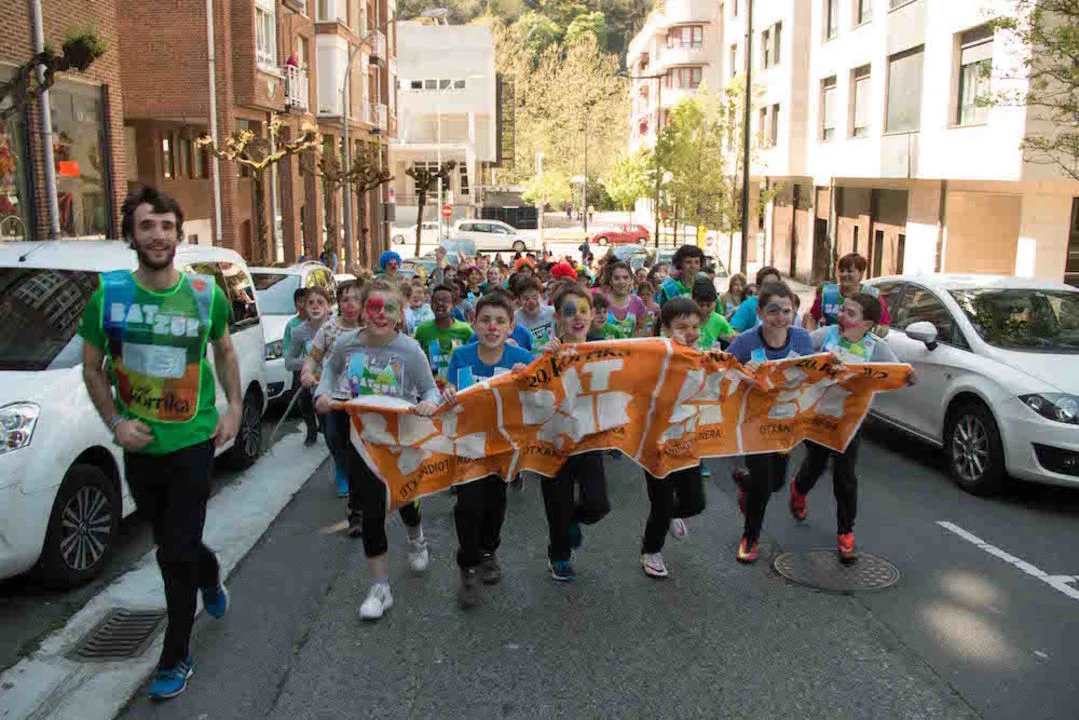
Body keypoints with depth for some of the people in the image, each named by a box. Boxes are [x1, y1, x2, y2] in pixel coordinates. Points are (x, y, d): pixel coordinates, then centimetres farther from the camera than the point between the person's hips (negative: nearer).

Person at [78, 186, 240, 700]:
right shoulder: (108, 296, -6)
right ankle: (211, 575, 52)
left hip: (192, 441, -2)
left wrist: (234, 407, 1)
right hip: (139, 445, 2)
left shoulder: (205, 294, -5)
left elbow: (224, 352, 11)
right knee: (170, 545, 18)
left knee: (177, 553, -1)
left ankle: (175, 659, 16)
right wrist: (115, 422, -8)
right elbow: (92, 368, 4)